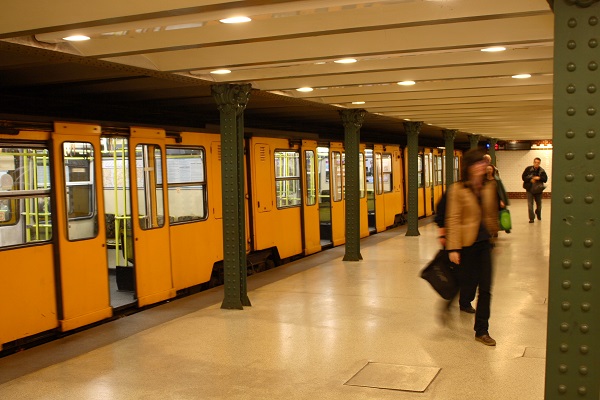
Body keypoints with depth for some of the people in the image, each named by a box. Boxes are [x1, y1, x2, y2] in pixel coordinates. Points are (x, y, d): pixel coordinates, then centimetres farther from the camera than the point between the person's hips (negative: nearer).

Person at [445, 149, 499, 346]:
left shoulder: (489, 187, 5)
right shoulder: (457, 189, -12)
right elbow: (453, 220, -14)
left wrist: (493, 234, 20)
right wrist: (453, 248, -17)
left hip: (484, 243, 5)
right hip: (467, 243, -5)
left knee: (485, 289, 5)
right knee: (467, 287, 5)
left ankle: (481, 331, 17)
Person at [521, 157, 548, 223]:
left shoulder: (542, 170, 0)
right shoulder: (528, 169, -5)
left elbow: (545, 179, -3)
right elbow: (523, 177, -4)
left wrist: (539, 178, -21)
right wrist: (530, 180, -18)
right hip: (529, 189, -2)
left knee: (539, 203, 15)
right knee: (530, 204, -7)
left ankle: (538, 215, 42)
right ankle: (531, 218, -2)